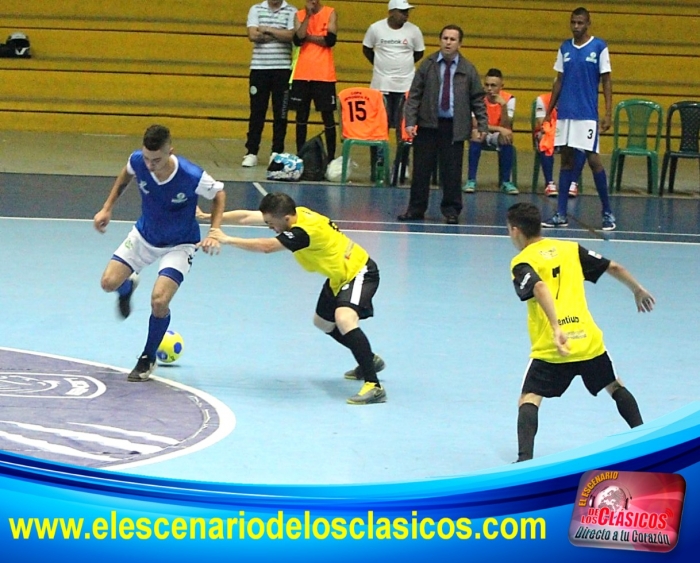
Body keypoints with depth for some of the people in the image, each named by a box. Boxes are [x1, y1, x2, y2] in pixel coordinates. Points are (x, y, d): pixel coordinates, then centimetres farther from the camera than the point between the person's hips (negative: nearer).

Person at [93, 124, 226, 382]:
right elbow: (126, 175, 4)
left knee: (159, 300, -21)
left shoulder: (192, 177, -34)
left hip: (179, 244, -4)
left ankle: (148, 358, 7)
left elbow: (219, 194, -12)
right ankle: (128, 286, 35)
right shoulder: (137, 161, -24)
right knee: (109, 282, -7)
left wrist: (214, 232, -22)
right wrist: (107, 208, 1)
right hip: (144, 235, 4)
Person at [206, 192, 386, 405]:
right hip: (339, 276, 11)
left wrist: (227, 240, -28)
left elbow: (266, 246, -37)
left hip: (359, 272, -11)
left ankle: (374, 386, -34)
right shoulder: (295, 212, -7)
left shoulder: (303, 230, -32)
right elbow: (248, 216, -3)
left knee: (344, 318, -33)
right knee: (323, 322, 24)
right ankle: (369, 359, 42)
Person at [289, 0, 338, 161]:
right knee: (301, 116, 6)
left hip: (324, 74, -3)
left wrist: (307, 36, -7)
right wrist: (308, 15, -11)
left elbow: (330, 40, -11)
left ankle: (331, 156, 4)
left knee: (328, 116, 0)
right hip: (302, 74, 3)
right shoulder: (299, 15, 8)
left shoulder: (330, 13, 2)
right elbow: (297, 40, -9)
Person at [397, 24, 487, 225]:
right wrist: (410, 121, -7)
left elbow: (477, 100, 7)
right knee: (421, 169, 4)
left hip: (454, 127, 0)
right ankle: (416, 209, 13)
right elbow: (414, 95, 3)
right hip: (428, 125, 1)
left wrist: (482, 125, -1)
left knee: (452, 171, 1)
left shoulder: (468, 70, 4)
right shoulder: (427, 65, 4)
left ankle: (451, 210, 13)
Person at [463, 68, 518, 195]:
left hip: (498, 136, 1)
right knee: (476, 134, -35)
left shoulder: (509, 99, -12)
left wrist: (503, 106, -34)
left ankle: (505, 181, -23)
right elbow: (475, 124, -21)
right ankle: (471, 180, -31)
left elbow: (505, 127, -20)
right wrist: (499, 129, -31)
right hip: (481, 135, -1)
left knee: (507, 136, -33)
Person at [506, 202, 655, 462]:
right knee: (614, 387, 27)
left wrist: (556, 329, -31)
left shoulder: (522, 263, -1)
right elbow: (614, 267, 15)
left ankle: (525, 458, -19)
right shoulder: (570, 249, 13)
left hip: (551, 349, -4)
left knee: (529, 400, 1)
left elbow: (540, 288, -22)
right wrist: (638, 291, 32)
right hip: (589, 341, 4)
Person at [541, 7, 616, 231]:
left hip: (587, 114, -4)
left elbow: (606, 81, -2)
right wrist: (548, 111, 12)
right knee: (566, 159, 6)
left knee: (593, 159, -6)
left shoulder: (599, 47, -2)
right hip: (565, 112, 4)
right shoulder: (565, 48, 10)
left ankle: (607, 212, 5)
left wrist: (608, 114, -8)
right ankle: (561, 214, 7)